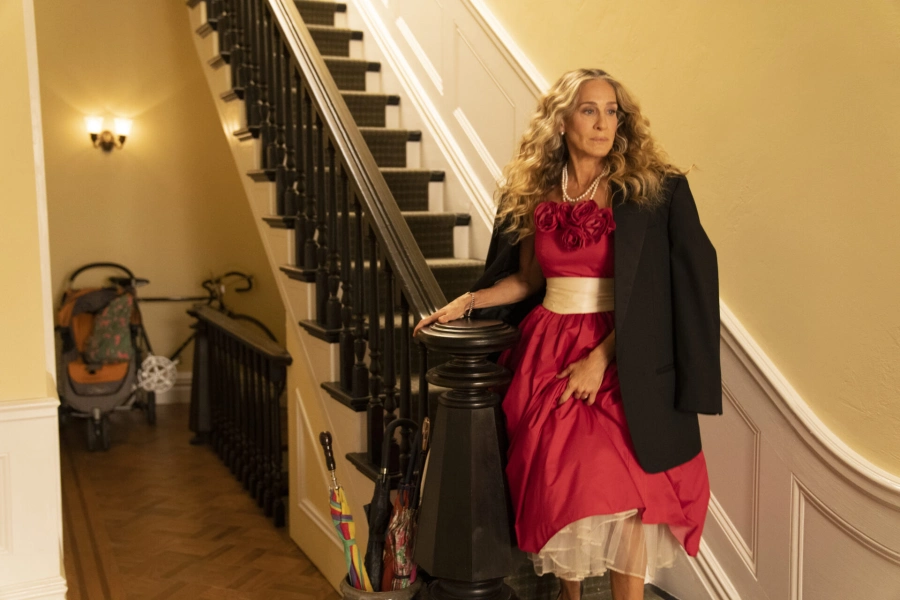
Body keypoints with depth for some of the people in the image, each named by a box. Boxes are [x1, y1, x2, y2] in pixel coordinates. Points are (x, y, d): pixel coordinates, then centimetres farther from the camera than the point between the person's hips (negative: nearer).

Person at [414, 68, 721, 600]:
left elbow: (652, 294, -9)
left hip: (620, 358, -3)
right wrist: (469, 301, 6)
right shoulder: (534, 192, 8)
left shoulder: (654, 191, -4)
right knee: (558, 489, 5)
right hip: (546, 351, 4)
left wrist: (600, 357, -16)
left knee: (622, 494, -9)